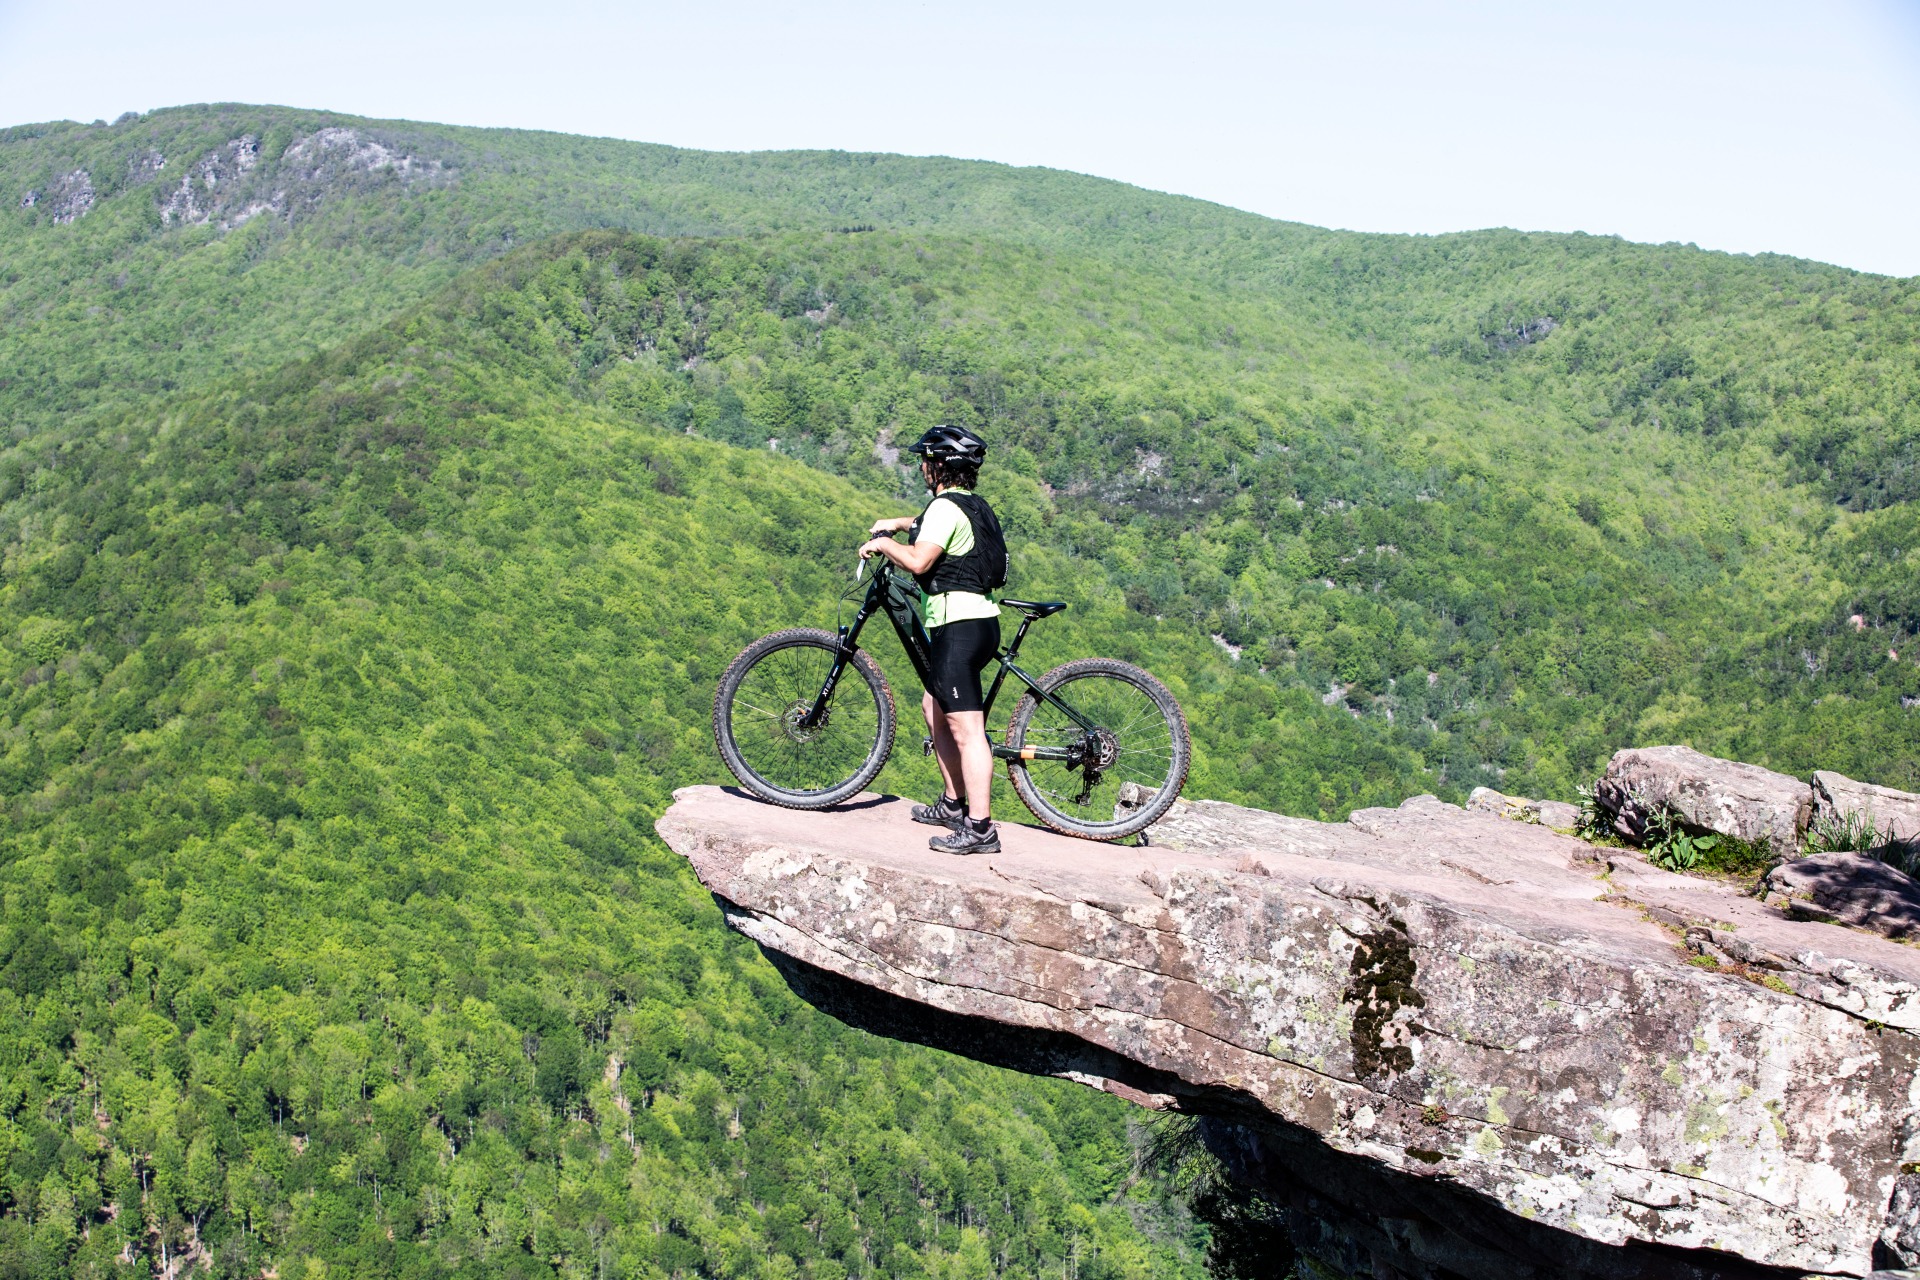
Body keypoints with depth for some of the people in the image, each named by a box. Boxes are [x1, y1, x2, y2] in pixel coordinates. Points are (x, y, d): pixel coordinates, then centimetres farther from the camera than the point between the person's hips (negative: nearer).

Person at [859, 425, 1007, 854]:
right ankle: (954, 804, 30)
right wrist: (898, 523, 33)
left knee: (965, 728, -12)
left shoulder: (945, 506, -12)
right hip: (980, 621, 11)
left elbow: (918, 561, -22)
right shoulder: (974, 505, 18)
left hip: (958, 623, -11)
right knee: (933, 706, 23)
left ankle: (979, 827, -13)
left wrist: (884, 543, -5)